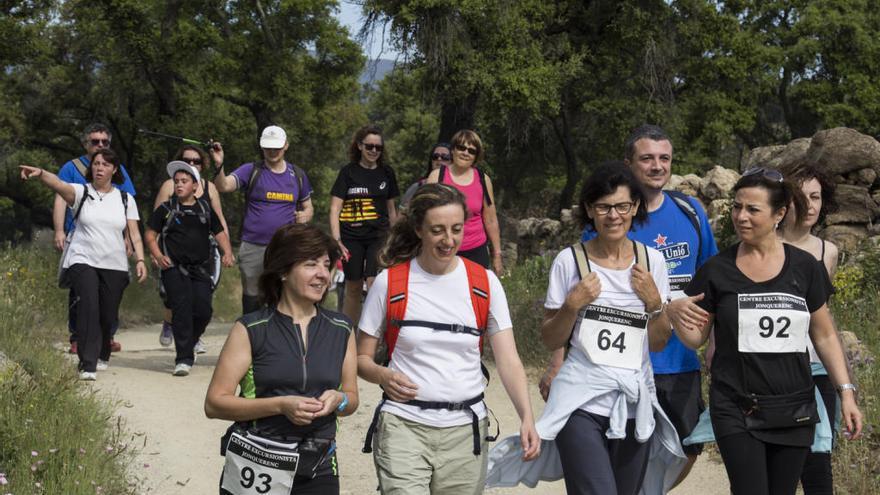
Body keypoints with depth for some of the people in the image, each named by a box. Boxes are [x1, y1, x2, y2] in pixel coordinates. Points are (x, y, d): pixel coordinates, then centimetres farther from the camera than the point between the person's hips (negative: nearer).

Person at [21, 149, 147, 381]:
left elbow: (134, 233, 8)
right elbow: (59, 184, -20)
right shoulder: (81, 192, 1)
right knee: (89, 304, -23)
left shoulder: (125, 199, 10)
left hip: (115, 265, 3)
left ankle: (101, 356, 37)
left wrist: (140, 260, -5)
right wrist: (40, 173, -41)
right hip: (83, 260, -3)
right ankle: (87, 364, -22)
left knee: (109, 315, 6)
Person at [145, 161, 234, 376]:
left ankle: (188, 344, 25)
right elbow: (150, 235, 7)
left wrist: (227, 253, -2)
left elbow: (220, 233, 16)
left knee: (203, 311, -3)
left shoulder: (205, 209, 12)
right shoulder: (166, 209, 5)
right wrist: (158, 256, -9)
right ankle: (184, 359, -9)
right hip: (174, 268, -3)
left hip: (201, 269, 3)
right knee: (182, 310, -12)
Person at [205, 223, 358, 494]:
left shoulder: (341, 329, 8)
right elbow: (214, 403, -8)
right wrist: (281, 405, -19)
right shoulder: (250, 330, -4)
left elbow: (352, 398, 17)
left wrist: (338, 400, -7)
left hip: (318, 470, 3)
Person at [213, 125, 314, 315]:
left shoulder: (298, 175, 10)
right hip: (253, 248, -2)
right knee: (251, 299, 7)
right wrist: (219, 166, -35)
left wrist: (305, 215, -5)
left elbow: (308, 207, 19)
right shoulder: (251, 171, 0)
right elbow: (224, 186, -15)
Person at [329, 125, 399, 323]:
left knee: (375, 284, -16)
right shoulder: (348, 172, 1)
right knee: (354, 288, 8)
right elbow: (335, 208, -4)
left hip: (379, 236, 0)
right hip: (352, 238, 0)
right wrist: (336, 240, -14)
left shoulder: (386, 173, 7)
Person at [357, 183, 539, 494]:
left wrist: (527, 418, -16)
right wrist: (383, 376, -17)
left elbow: (508, 360, -2)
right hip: (403, 425, -2)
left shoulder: (484, 284, 2)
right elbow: (361, 358, 5)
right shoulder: (389, 283, -2)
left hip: (465, 430, 2)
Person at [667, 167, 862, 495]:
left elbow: (824, 336, 8)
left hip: (794, 411, 2)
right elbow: (696, 339, 3)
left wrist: (846, 392, 1)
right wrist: (676, 315, -18)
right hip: (736, 412, -2)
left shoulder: (804, 267, 1)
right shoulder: (717, 271, -2)